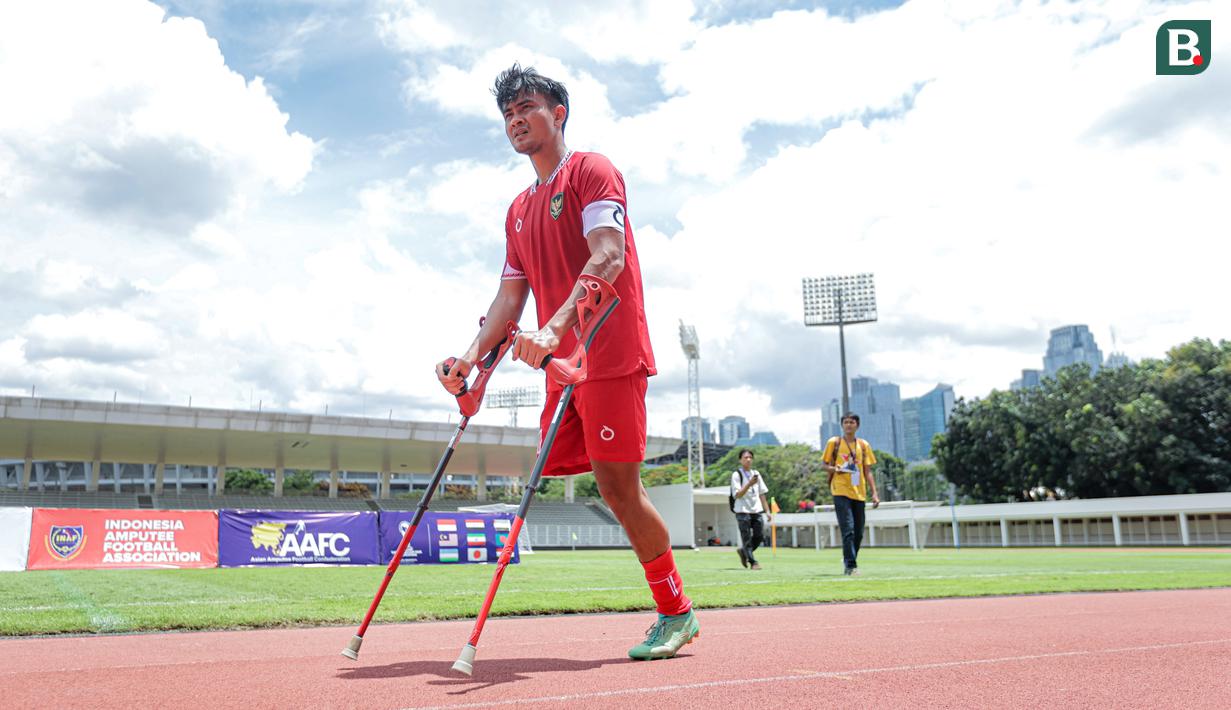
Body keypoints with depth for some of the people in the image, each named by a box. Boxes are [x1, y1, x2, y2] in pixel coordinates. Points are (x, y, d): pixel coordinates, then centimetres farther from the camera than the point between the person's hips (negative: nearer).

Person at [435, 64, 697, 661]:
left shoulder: (591, 171, -3)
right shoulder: (519, 209, 21)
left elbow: (608, 258, -18)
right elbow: (510, 296, 18)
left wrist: (554, 329, -31)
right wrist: (471, 359, 4)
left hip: (609, 354, -8)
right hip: (563, 364, 8)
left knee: (616, 487, -9)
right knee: (556, 465, 4)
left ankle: (676, 612, 8)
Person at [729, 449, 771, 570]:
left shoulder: (756, 474, 14)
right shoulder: (736, 474, -4)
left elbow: (761, 494, 17)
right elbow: (737, 495, -12)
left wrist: (767, 511, 12)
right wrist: (749, 484, -23)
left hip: (756, 510, 5)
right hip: (743, 511, -5)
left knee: (760, 536, 1)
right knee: (747, 538, -5)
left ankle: (743, 551, 24)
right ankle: (753, 562, 3)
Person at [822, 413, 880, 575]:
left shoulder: (864, 445, 11)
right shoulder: (834, 443, 3)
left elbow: (868, 471, 11)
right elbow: (825, 465, 7)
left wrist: (874, 493, 3)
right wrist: (834, 469, -16)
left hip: (859, 493, 4)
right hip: (841, 491, -4)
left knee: (858, 533, 8)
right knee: (848, 530, -15)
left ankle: (848, 561, 25)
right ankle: (851, 565, -12)